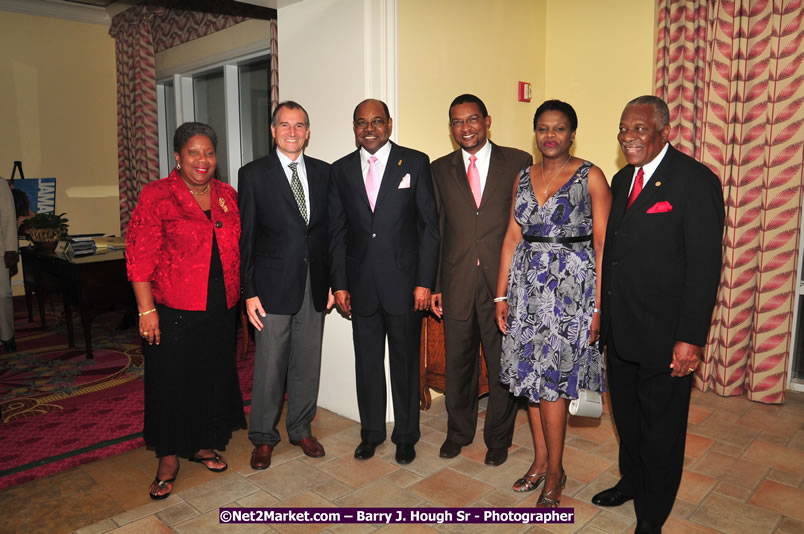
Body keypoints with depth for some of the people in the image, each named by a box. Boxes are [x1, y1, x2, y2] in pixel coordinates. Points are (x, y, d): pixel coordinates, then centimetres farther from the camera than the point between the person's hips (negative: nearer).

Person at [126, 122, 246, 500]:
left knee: (213, 377, 15)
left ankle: (202, 444, 36)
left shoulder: (227, 196, 7)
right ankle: (169, 458, 25)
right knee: (172, 381, 6)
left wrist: (243, 297, 8)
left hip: (220, 308, 5)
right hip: (174, 310, -5)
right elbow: (140, 257, -11)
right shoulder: (157, 196, -8)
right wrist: (146, 309, -15)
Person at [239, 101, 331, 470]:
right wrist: (249, 292, -8)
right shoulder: (254, 174, -2)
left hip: (314, 285, 3)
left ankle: (301, 429, 31)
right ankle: (263, 437, 24)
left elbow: (331, 229, 9)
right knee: (270, 366, 5)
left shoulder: (323, 173, 8)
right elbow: (245, 238, -4)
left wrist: (333, 281, 5)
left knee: (307, 363, 12)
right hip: (274, 286, -3)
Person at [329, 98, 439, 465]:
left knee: (405, 363, 10)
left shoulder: (415, 162, -1)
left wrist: (425, 281, -9)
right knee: (367, 363, 13)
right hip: (361, 285, 3)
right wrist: (339, 284, 2)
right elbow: (336, 232, 8)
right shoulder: (341, 170, 7)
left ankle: (405, 435, 28)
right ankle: (371, 432, 31)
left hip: (404, 284, -2)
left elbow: (430, 225, -4)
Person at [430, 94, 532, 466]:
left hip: (504, 282, -2)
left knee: (503, 364, 9)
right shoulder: (440, 170, 8)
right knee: (458, 362, 14)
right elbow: (434, 230, 8)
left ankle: (498, 438, 30)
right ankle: (458, 431, 35)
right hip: (457, 282, 2)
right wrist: (433, 284, 4)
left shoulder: (518, 163, 2)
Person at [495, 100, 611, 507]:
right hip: (527, 285, 5)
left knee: (550, 380, -2)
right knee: (530, 376, 10)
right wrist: (502, 294, 5)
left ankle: (554, 471, 17)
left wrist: (598, 305, -12)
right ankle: (540, 460, 28)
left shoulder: (591, 178, -4)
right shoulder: (524, 178, 10)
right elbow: (512, 238, 8)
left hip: (571, 286, -5)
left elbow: (603, 244, -7)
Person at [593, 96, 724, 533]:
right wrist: (602, 315, 11)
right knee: (626, 415, 22)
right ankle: (631, 481, 46)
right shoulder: (621, 180, 9)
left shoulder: (695, 181, -13)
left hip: (664, 334, -6)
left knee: (661, 427, 10)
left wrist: (691, 338, -19)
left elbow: (705, 265, -16)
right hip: (619, 329, 6)